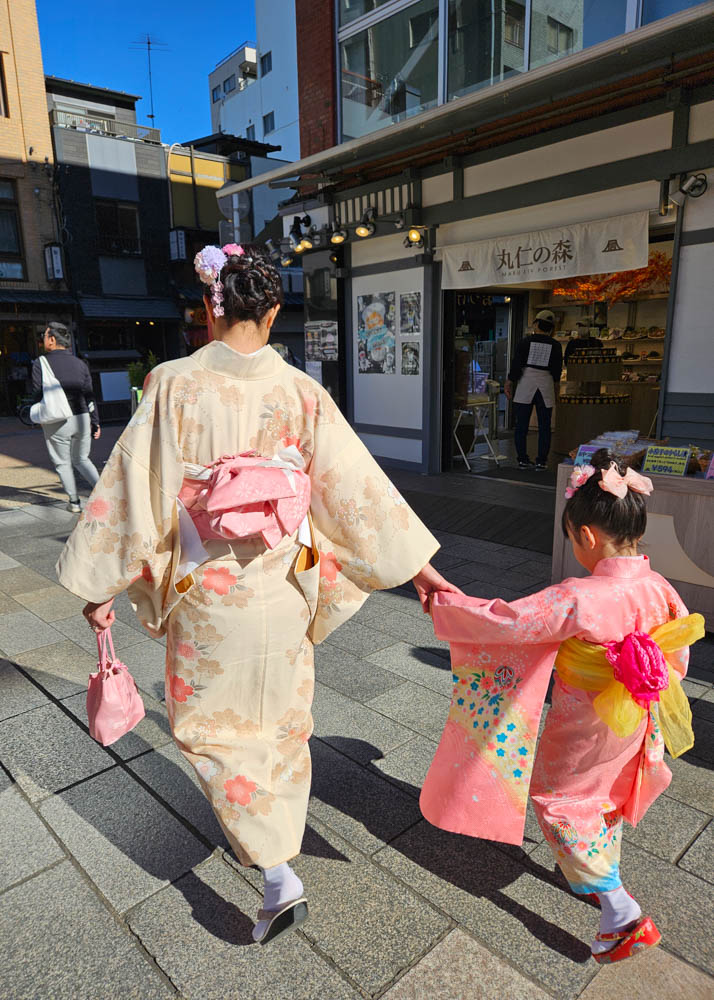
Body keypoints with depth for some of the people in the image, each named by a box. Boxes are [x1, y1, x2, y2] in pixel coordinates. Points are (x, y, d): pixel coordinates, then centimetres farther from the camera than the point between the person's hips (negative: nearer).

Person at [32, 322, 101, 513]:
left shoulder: (40, 363, -7)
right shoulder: (80, 363, 4)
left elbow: (38, 395, -9)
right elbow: (89, 396, 4)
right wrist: (95, 422, 9)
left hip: (56, 423, -4)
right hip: (81, 418, 4)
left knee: (62, 463, 12)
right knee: (81, 459, 19)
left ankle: (74, 502, 17)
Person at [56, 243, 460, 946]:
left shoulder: (174, 386, -14)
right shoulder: (301, 392, -9)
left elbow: (134, 489, -12)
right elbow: (358, 486, -8)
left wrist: (102, 585, -1)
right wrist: (418, 566, 0)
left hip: (207, 592, -3)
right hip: (283, 589, 3)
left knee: (209, 726, 18)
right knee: (281, 719, 25)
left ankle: (278, 877, 13)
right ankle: (275, 835, 52)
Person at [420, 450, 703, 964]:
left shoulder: (580, 598, -35)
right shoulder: (661, 590, -12)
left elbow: (508, 622, -32)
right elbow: (678, 656, 2)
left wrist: (445, 607, -18)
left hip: (581, 731, -7)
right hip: (633, 729, 7)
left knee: (559, 802, 16)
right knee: (608, 797, 28)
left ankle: (622, 915, 18)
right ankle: (606, 879, 51)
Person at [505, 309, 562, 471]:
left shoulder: (526, 341, -1)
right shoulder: (555, 345, 4)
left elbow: (516, 365, -5)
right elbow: (557, 369, 8)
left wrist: (509, 383, 3)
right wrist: (555, 383, 24)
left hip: (525, 384, -1)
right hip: (546, 385, 1)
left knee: (521, 425, 6)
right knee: (544, 426, 7)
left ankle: (522, 460, 7)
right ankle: (541, 462, 7)